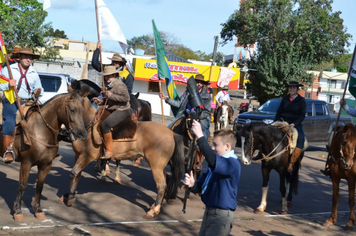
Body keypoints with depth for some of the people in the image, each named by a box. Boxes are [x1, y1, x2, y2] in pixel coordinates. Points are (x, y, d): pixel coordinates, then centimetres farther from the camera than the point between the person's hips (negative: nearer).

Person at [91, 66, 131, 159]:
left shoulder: (120, 85, -16)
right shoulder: (108, 85, 14)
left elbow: (126, 98, -26)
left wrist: (111, 95, -25)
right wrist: (100, 100, 4)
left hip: (122, 111, -11)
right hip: (112, 110, 11)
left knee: (104, 124, -27)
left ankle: (109, 151, -23)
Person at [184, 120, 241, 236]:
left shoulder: (233, 164, -18)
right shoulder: (214, 164, 10)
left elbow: (213, 160, -39)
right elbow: (200, 186, 12)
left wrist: (200, 137, -40)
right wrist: (192, 185, -12)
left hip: (221, 215, -9)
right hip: (209, 211, 9)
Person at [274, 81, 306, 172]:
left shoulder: (301, 100, 1)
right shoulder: (285, 99, 10)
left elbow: (302, 115, -4)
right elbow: (279, 111, 14)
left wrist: (294, 124, -18)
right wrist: (275, 122, 1)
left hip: (295, 124, -3)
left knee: (301, 139, -26)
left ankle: (291, 162, -24)